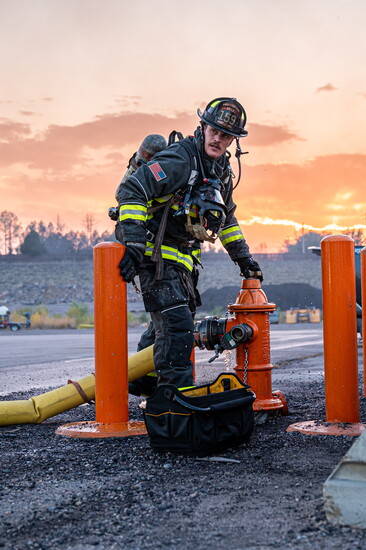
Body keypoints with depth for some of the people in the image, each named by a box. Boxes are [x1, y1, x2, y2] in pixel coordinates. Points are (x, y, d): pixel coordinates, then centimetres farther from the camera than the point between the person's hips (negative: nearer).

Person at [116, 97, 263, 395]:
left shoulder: (222, 170, 10)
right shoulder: (178, 161, -19)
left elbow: (226, 216, 25)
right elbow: (130, 192, -25)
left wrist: (243, 256, 23)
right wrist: (134, 244, -32)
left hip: (184, 258, 9)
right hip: (156, 255, -9)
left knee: (169, 323, 16)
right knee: (177, 323, -16)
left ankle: (142, 382, 32)